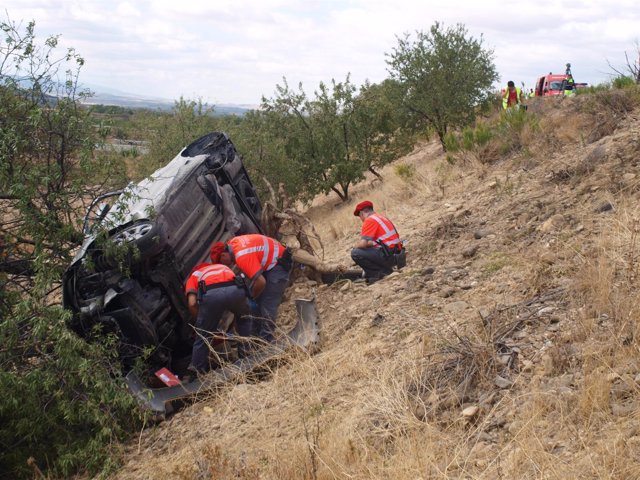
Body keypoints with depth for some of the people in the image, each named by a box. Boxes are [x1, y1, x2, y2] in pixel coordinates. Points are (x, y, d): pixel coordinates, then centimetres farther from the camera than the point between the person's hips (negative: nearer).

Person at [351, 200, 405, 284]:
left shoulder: (369, 220, -9)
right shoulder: (381, 217, 20)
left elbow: (363, 244, -15)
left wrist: (356, 246, 4)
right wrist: (370, 243, 24)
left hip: (389, 256, -10)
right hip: (396, 255, 10)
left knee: (355, 253, -13)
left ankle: (382, 271, -7)